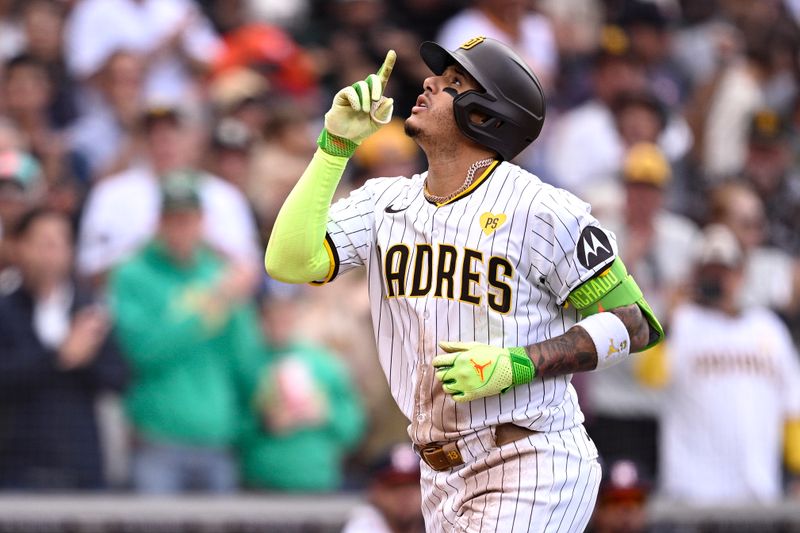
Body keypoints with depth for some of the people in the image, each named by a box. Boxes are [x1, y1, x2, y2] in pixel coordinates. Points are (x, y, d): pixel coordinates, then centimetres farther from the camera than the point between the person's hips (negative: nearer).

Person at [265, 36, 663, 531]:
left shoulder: (541, 210, -10)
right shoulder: (386, 203, 7)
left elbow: (633, 324, -8)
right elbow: (289, 262, -6)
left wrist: (515, 365, -20)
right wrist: (336, 144, -7)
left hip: (532, 476, -6)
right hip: (443, 481, 6)